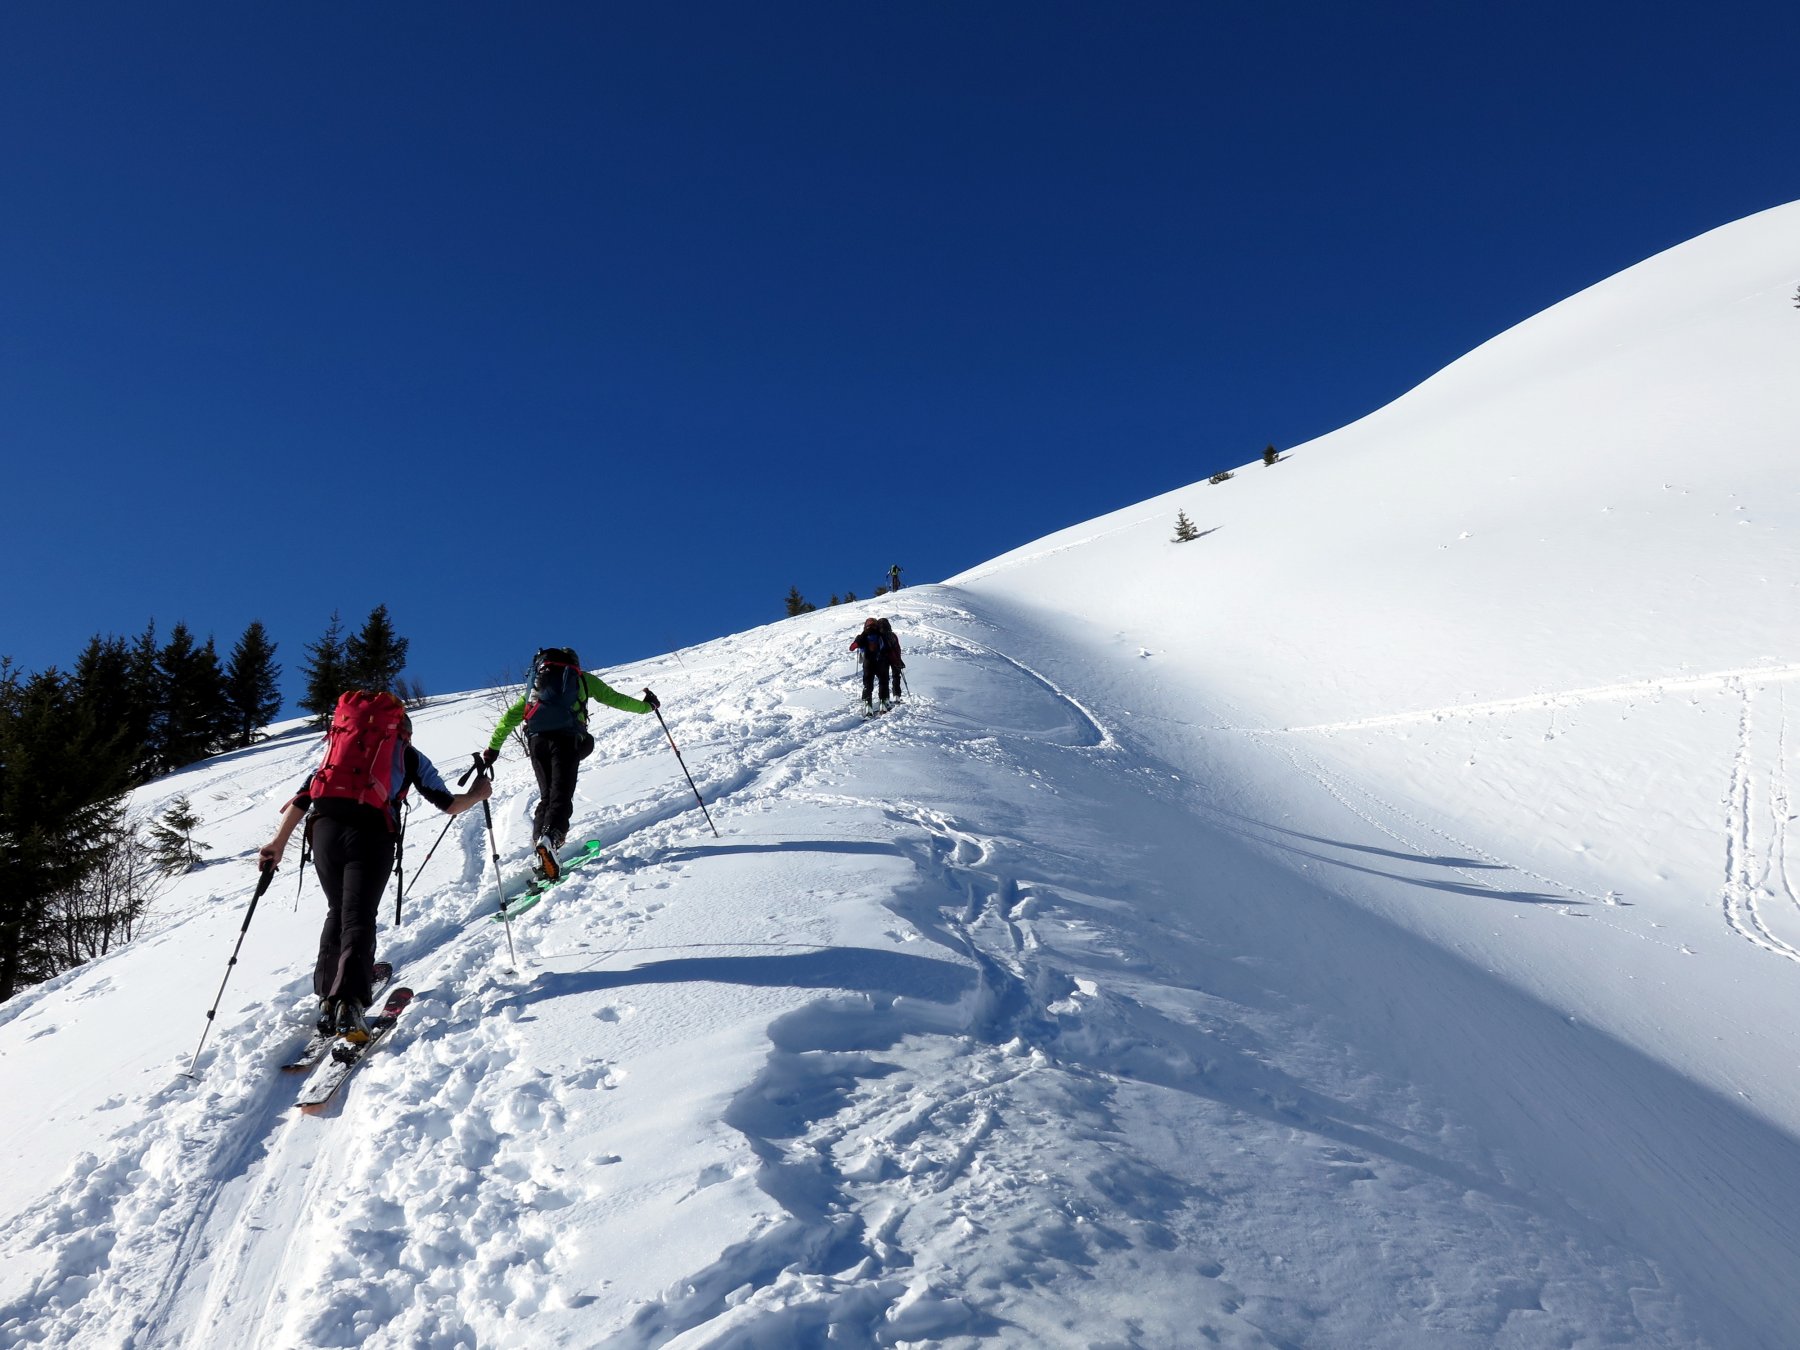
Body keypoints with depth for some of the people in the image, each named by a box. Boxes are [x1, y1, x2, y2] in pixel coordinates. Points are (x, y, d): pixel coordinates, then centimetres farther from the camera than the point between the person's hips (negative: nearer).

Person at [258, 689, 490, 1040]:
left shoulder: (340, 744, 30)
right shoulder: (409, 754, 22)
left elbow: (303, 796, 20)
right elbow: (449, 804, 17)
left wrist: (277, 845, 21)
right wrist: (477, 794, 36)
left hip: (325, 830, 3)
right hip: (371, 834, -3)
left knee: (337, 912, 20)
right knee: (358, 918, -6)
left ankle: (327, 996, 16)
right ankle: (349, 1002, -23)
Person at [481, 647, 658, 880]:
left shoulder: (534, 683, 32)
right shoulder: (581, 678, 22)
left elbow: (509, 717, 28)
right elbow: (614, 699, 21)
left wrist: (493, 748, 29)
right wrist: (646, 705, 33)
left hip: (536, 740, 4)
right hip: (566, 738, -4)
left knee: (546, 796, 12)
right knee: (561, 796, -12)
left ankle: (539, 844, -5)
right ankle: (549, 839, -38)